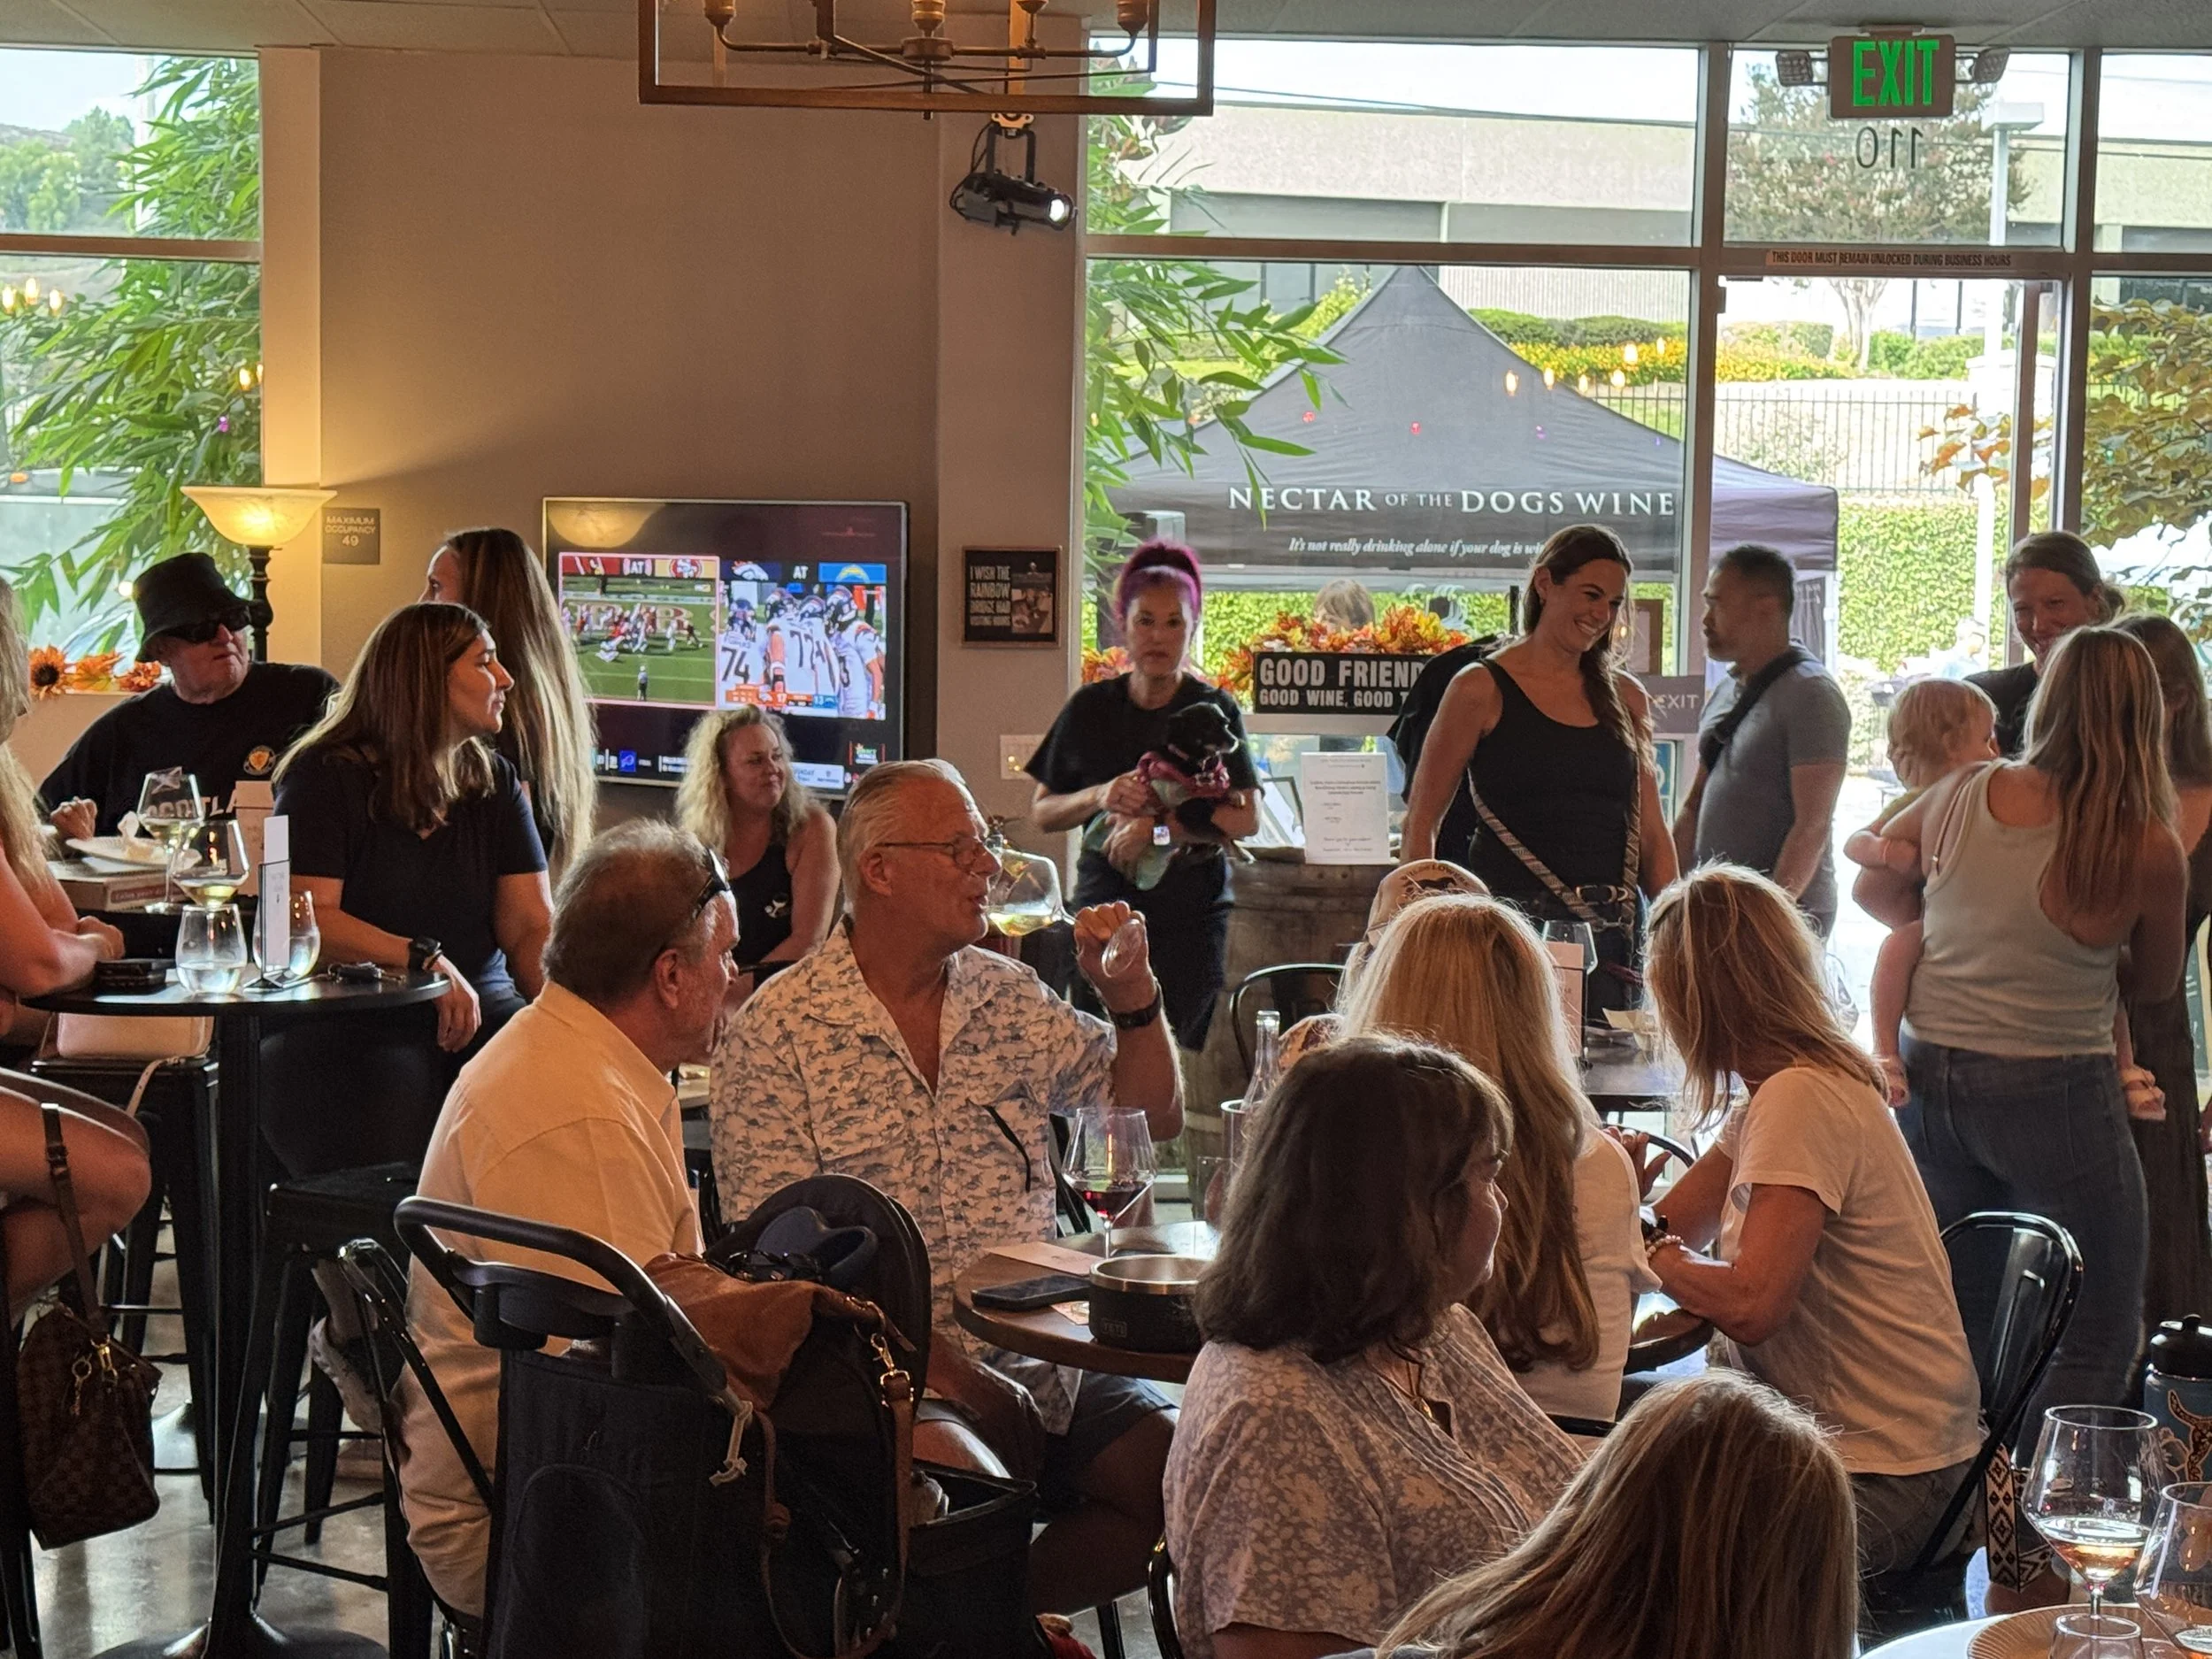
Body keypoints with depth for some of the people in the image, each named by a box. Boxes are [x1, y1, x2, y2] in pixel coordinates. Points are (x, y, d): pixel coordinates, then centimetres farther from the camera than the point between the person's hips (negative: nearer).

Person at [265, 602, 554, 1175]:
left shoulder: (494, 783, 15)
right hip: (348, 1027, -5)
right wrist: (426, 961, -25)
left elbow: (532, 928, 6)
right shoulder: (327, 779, -1)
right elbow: (304, 918, -12)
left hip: (480, 1013, 5)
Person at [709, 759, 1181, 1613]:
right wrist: (940, 1363, -19)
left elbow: (1154, 1119, 21)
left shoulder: (1007, 997, 15)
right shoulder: (775, 1029, -2)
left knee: (1171, 1471, -20)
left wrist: (1132, 996, 2)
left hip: (1031, 1356, 5)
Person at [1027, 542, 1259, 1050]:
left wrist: (1160, 826, -18)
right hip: (1104, 907, 2)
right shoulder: (1090, 709, 8)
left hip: (1191, 916, -1)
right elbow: (1041, 813, 11)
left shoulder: (1214, 709, 1)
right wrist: (1101, 797, -8)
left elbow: (1246, 818, -7)